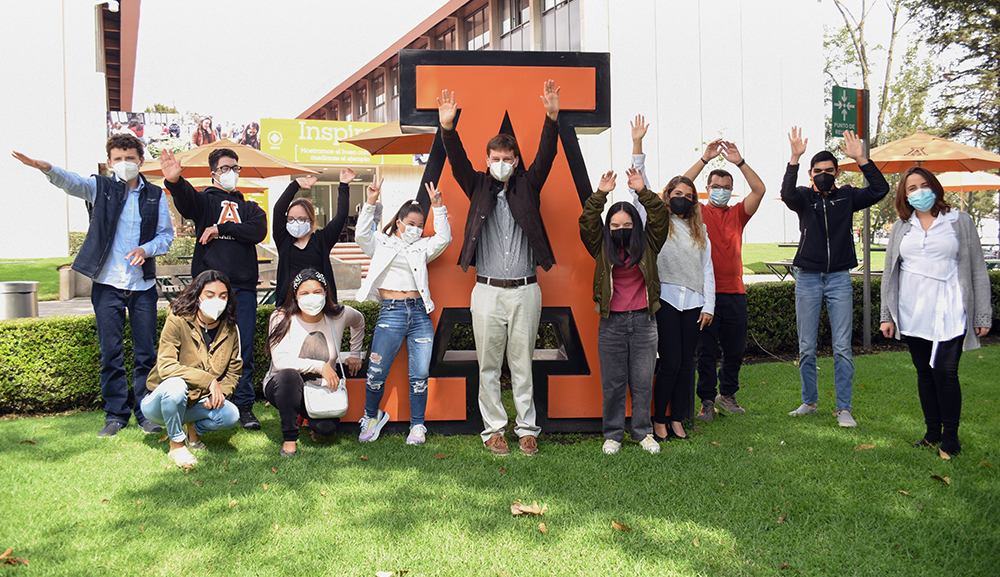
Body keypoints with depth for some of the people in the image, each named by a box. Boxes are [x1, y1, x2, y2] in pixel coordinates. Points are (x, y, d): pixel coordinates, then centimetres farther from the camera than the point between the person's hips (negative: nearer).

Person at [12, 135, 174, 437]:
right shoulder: (101, 187, 4)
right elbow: (72, 182, -15)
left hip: (143, 285, 1)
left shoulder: (155, 195, 8)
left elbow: (166, 234, 7)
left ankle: (146, 412, 16)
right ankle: (115, 413, 15)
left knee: (145, 352, 4)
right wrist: (46, 168, -36)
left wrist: (146, 249, -13)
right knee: (111, 352, 3)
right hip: (107, 283, -1)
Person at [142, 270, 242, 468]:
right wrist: (208, 380, -31)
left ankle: (193, 428, 11)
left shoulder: (230, 330, -2)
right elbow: (165, 366, -26)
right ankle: (176, 444, -13)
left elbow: (234, 372, 4)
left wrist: (220, 392, -17)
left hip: (197, 402, 4)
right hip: (159, 400, -4)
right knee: (176, 385, -38)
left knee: (231, 415, -24)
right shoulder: (177, 322, -17)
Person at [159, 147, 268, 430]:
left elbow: (259, 231, 1)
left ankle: (244, 407, 7)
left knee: (244, 348, 1)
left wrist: (222, 228, -7)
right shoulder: (205, 200, 13)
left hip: (243, 287, 2)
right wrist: (174, 180, -35)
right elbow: (185, 198, -12)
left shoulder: (249, 208, 22)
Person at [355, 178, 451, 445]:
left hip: (420, 313, 3)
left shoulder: (422, 247, 17)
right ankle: (372, 416, 22)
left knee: (419, 375, 2)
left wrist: (437, 207, -5)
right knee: (376, 373, -3)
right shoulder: (381, 243, 12)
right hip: (391, 313, -2)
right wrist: (370, 203, -13)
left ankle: (417, 425, 16)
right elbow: (362, 234, -5)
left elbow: (444, 238, 2)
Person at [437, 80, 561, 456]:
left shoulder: (528, 187, 8)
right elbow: (458, 163, -7)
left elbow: (545, 157, -5)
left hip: (525, 290, 0)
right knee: (489, 365, 6)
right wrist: (448, 127, -24)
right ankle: (493, 429, 18)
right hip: (487, 291, 0)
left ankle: (527, 428, 18)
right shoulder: (479, 188, 8)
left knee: (522, 364, 7)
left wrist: (552, 117, -21)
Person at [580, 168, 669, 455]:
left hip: (644, 321, 1)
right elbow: (587, 222, -7)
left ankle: (644, 433, 20)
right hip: (612, 322, 0)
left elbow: (660, 217, -5)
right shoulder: (602, 248, 4)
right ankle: (612, 434, 17)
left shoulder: (647, 245, 5)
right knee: (612, 383, 6)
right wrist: (601, 194, -13)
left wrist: (642, 191, -11)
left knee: (642, 382, 7)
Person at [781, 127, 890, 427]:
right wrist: (794, 159, -30)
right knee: (806, 348, 6)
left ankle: (844, 408, 4)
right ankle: (809, 401, 21)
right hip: (807, 278, 0)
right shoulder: (804, 198, 3)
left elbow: (880, 189, -7)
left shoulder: (847, 196, 6)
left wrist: (861, 158, -16)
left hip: (839, 279, 0)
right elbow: (787, 193, -19)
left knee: (842, 348, -2)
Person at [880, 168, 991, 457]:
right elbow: (890, 273, 15)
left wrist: (983, 315, 0)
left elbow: (978, 270, 4)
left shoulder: (959, 221, 5)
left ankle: (950, 437, 7)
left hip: (948, 313, -3)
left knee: (946, 372, -7)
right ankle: (933, 432, 20)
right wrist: (887, 315, 10)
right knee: (924, 372, 9)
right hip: (912, 314, 3)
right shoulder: (900, 228, 12)